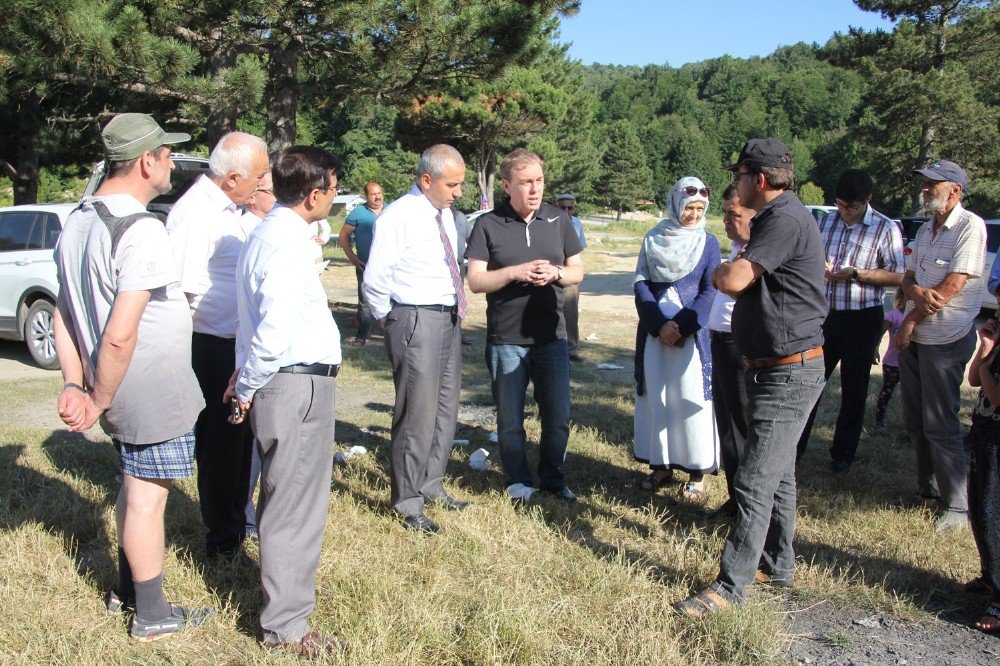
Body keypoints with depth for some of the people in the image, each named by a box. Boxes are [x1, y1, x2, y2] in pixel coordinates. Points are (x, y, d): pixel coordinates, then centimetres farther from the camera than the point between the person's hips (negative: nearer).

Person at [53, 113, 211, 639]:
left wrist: (75, 385, 5)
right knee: (147, 496, 4)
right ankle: (151, 615, 20)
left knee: (134, 486, 23)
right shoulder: (141, 230, -24)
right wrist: (100, 400, -15)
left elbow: (64, 315, 8)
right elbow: (119, 336, -28)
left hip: (121, 390, 9)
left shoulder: (77, 222, 5)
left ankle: (126, 589, 40)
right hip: (153, 390, -9)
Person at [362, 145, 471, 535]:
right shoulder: (398, 218, -13)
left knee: (446, 408, 15)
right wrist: (389, 320, -1)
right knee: (418, 412, -4)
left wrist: (458, 305, 13)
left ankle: (431, 487, 31)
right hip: (416, 322, -8)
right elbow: (375, 281, -12)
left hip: (449, 319, 9)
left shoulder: (446, 214, 11)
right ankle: (408, 503, 10)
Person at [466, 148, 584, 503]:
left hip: (551, 336, 3)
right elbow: (475, 281, -7)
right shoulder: (488, 224, -4)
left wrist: (555, 272, -14)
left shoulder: (559, 220, 5)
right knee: (510, 420, 9)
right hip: (506, 339, -2)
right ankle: (519, 481, 27)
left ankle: (552, 478, 29)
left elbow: (578, 271, 7)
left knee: (558, 417, 9)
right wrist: (516, 272, -20)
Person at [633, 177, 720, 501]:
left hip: (693, 334, -2)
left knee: (691, 398, -2)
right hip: (654, 333, 2)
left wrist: (681, 326, -13)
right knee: (655, 396, 6)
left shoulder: (708, 243, 2)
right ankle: (660, 464, 18)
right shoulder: (652, 239, 6)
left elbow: (709, 292, -4)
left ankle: (698, 471, 8)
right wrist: (660, 325, -11)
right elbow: (640, 284, 1)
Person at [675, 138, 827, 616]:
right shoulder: (775, 217, 15)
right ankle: (777, 564, 33)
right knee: (777, 474, 20)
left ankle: (730, 585, -1)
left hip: (788, 372, -11)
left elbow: (732, 280, -26)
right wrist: (734, 271, 0)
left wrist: (720, 270, -5)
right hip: (776, 368, 11)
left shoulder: (786, 218, -19)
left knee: (754, 482, -7)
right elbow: (746, 284, 19)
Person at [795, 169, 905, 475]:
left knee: (853, 391, 8)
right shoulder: (826, 221, 5)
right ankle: (795, 446, 20)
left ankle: (843, 455, 21)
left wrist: (855, 274, -19)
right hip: (825, 313, 4)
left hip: (862, 320, -4)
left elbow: (898, 276, -11)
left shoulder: (885, 228, -7)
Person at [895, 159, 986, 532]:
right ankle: (929, 490, 27)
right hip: (912, 338, 8)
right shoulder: (925, 231, 15)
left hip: (945, 339, -8)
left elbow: (953, 285, -17)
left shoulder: (970, 226, -11)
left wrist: (911, 320, -11)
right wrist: (917, 292, -15)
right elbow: (908, 280, 10)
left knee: (940, 425, -5)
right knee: (915, 422, 13)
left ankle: (957, 506, 6)